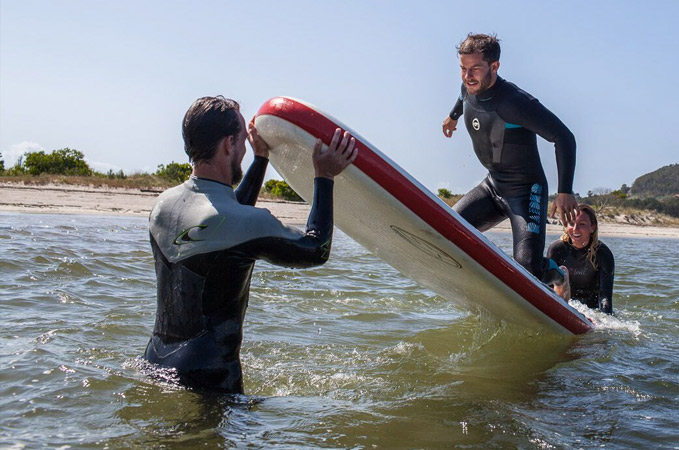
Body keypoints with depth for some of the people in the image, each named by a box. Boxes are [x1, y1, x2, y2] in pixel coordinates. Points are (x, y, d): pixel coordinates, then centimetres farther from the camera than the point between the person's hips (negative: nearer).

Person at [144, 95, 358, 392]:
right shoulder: (248, 223, -22)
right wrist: (324, 177, 2)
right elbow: (316, 250, -5)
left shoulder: (164, 203, 2)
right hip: (206, 379, -8)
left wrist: (261, 158, 30)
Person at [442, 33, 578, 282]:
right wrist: (453, 115, 46)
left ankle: (555, 274, 16)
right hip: (491, 186, 7)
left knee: (528, 268, -20)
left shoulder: (516, 102, -25)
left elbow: (564, 138, -25)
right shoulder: (470, 88, -2)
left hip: (526, 192, -7)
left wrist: (565, 192, -33)